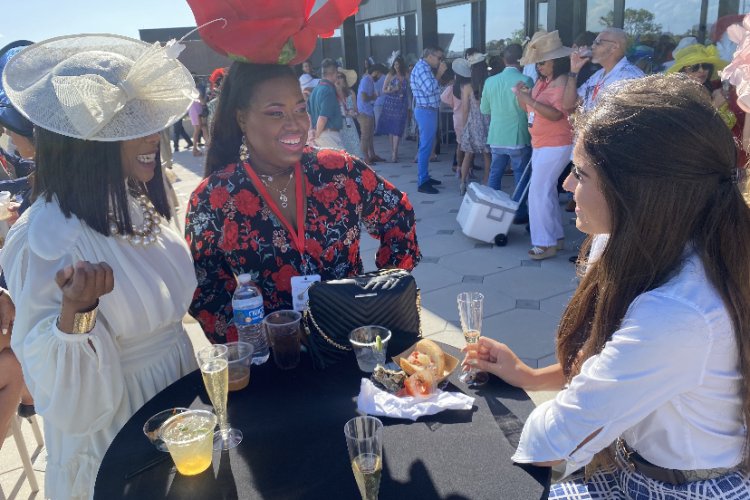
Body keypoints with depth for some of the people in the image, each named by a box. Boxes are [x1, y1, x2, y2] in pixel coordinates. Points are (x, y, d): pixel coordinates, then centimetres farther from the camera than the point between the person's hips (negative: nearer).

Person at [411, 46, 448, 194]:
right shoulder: (421, 68, -15)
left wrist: (438, 74, 12)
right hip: (426, 111, -11)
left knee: (427, 145, 16)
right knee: (426, 146, -9)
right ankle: (422, 183, -7)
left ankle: (425, 177, 26)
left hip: (428, 110, 11)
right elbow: (429, 89, -24)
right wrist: (439, 73, -15)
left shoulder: (425, 68, 16)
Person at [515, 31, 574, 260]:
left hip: (555, 146, -9)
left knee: (538, 192, -10)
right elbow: (531, 109, 14)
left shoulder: (562, 81, -15)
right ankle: (555, 236, 25)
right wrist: (522, 97, -6)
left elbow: (555, 114, -25)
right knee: (547, 191, 14)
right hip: (540, 145, 9)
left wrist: (529, 100, -28)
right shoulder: (542, 80, 11)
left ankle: (545, 243, -2)